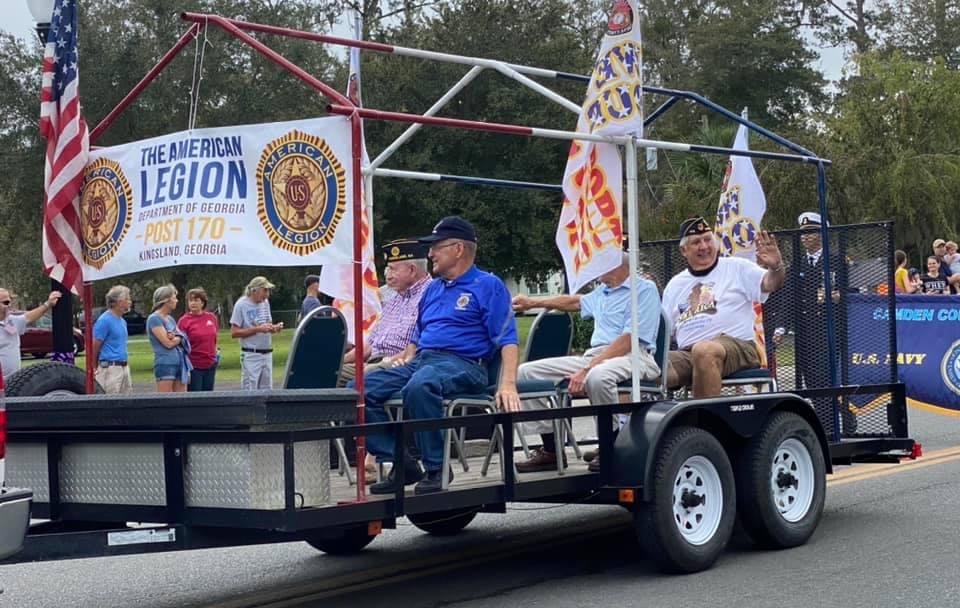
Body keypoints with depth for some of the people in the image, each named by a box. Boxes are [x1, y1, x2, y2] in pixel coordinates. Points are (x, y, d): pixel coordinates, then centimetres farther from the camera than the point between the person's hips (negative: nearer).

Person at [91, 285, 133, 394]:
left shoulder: (122, 321, 17)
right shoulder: (104, 320, -11)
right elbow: (94, 347, -11)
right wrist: (94, 369, -5)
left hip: (124, 367, 9)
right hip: (110, 368, -9)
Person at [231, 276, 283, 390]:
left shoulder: (265, 302, 10)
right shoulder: (241, 304, -9)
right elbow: (234, 333, -12)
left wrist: (274, 328, -4)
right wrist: (258, 329, -18)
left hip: (267, 354, 7)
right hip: (251, 355, -7)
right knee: (250, 392, -7)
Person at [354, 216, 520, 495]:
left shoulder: (488, 286, 4)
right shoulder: (433, 289, 27)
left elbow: (508, 340, -6)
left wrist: (508, 384, -20)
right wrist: (406, 357, 11)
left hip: (462, 364, -8)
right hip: (421, 359, 8)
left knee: (419, 386, -40)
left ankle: (436, 468, -26)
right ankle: (399, 462, -12)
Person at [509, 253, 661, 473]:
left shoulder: (644, 290, -5)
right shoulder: (601, 292, 23)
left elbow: (628, 341, -16)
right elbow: (577, 301, 46)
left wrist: (587, 370, -23)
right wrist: (533, 303, 47)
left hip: (632, 356, -9)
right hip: (594, 356, 9)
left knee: (598, 376, -42)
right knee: (526, 372, -2)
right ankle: (551, 450, -3)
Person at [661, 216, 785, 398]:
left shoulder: (737, 268, 12)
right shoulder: (675, 285, 24)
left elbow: (769, 284, -5)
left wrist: (775, 267, -27)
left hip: (736, 344, -3)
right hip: (686, 354, 3)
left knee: (704, 351, -39)